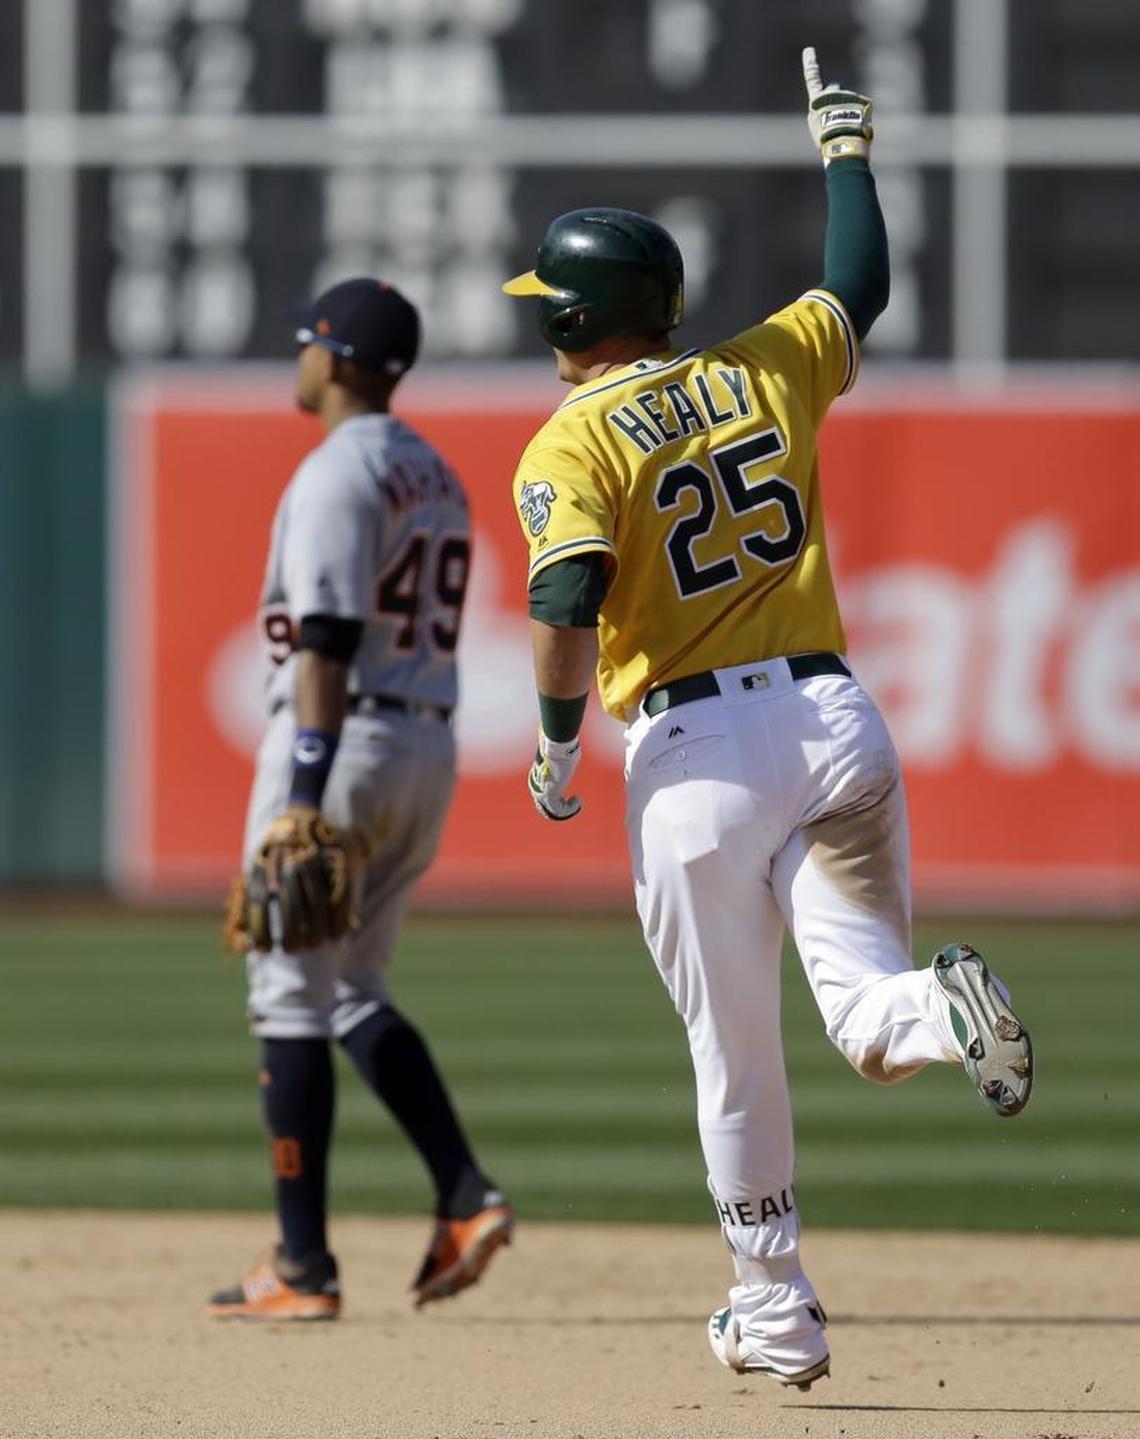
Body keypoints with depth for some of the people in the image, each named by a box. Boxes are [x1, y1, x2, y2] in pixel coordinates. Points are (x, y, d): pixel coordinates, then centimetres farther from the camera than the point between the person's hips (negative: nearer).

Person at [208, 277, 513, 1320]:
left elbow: (328, 642, -21)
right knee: (353, 994, 17)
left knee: (292, 993, -3)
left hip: (344, 741, -9)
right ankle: (466, 1197, -1)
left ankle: (304, 1268, -3)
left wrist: (306, 796, -26)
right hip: (430, 747, 9)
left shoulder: (339, 472, -12)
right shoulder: (436, 477, 17)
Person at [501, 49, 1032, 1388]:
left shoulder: (571, 444, -4)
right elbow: (860, 284, 28)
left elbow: (568, 603, -19)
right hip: (835, 716, 3)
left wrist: (557, 740, -4)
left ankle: (774, 1306, 19)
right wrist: (845, 150, 42)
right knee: (870, 1022, -1)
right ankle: (943, 1009, -36)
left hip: (694, 755, -3)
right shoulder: (764, 371, 10)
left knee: (734, 1049, 11)